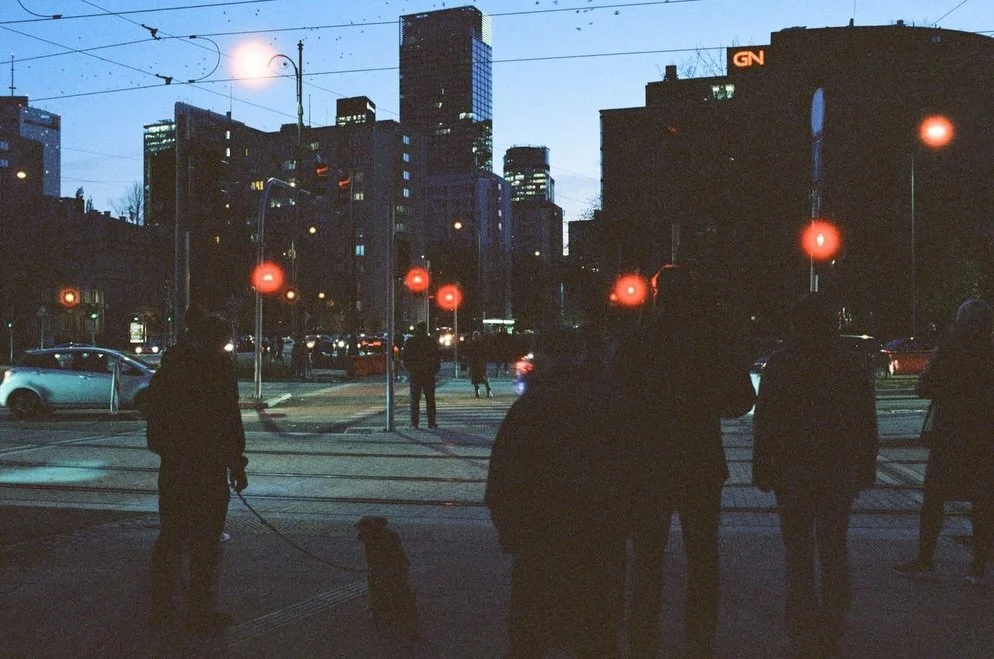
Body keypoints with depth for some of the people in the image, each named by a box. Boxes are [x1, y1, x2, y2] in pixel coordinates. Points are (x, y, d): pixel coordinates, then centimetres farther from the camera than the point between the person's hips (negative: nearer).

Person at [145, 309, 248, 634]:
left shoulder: (170, 363, 10)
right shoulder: (219, 365, -9)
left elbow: (156, 415, 14)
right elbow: (230, 419, -11)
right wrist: (237, 465, -6)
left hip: (172, 464, 6)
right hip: (208, 466, -6)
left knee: (169, 536, 14)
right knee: (205, 540, 1)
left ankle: (160, 608, 19)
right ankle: (199, 612, 4)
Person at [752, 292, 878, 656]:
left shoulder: (780, 364, -5)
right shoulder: (855, 365, 3)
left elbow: (764, 424, -6)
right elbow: (868, 424, 7)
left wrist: (763, 472, 0)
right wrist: (865, 471, 13)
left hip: (793, 469, -3)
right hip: (841, 470, 3)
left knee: (799, 553, 3)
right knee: (834, 549, 13)